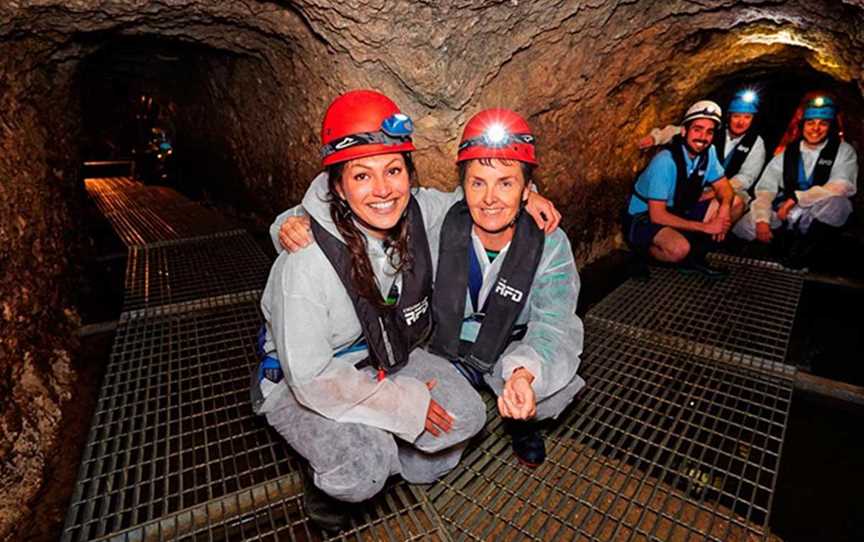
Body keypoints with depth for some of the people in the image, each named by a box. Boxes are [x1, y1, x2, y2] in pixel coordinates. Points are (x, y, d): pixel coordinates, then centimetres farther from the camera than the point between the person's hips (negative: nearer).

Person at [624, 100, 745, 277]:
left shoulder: (709, 152, -4)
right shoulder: (665, 161, -25)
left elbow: (724, 188, 6)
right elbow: (657, 215, -27)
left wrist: (724, 208, -19)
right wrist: (705, 227, -23)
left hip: (679, 212, 8)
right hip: (644, 219, -8)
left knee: (736, 204, -4)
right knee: (680, 249, -36)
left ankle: (694, 256, -1)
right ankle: (643, 254, -3)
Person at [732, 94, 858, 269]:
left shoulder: (843, 151, 2)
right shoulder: (787, 153, 7)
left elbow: (844, 187, -16)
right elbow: (765, 188, -3)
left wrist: (796, 198, -25)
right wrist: (762, 220, -20)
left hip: (819, 220, -1)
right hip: (784, 217, 2)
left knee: (837, 202, -36)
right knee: (742, 227, -23)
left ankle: (803, 253, -15)